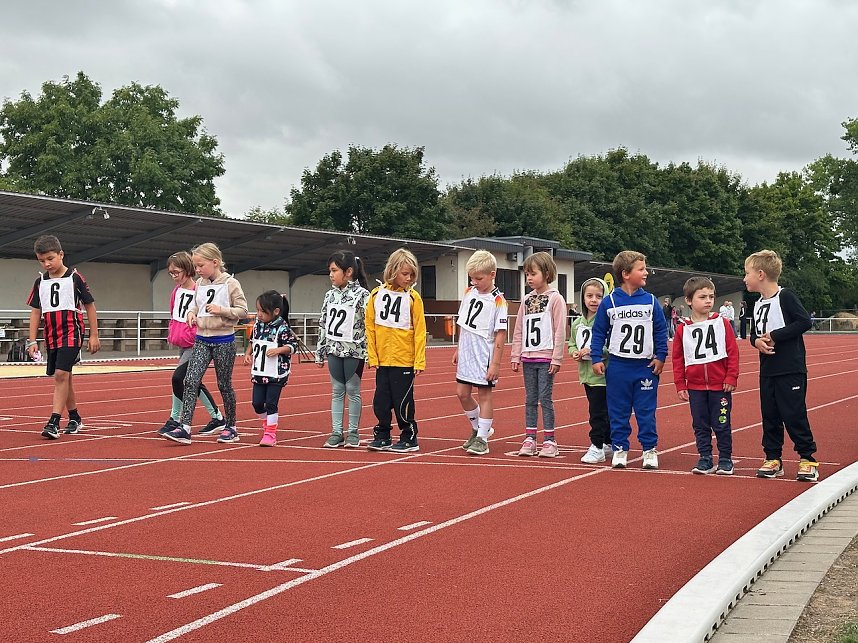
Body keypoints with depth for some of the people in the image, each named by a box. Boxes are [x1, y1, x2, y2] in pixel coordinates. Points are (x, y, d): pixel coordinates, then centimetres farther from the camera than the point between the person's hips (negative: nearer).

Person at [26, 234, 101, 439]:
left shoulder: (75, 277, -5)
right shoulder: (40, 282, 8)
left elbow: (89, 306, 1)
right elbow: (35, 311, 12)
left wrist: (94, 335, 0)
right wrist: (32, 340, 6)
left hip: (71, 333, -6)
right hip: (51, 336, 6)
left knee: (61, 375, -18)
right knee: (63, 378, 14)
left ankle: (54, 422, -20)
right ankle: (75, 419, 26)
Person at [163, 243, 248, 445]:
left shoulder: (231, 284, -8)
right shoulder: (200, 284, 8)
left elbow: (242, 310, -8)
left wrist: (221, 310, -21)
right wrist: (191, 313, -1)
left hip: (224, 340, -5)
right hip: (202, 339, 5)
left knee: (224, 384, 6)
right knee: (191, 381, -9)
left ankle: (231, 427, 22)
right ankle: (184, 428, -13)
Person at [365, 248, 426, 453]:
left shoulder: (413, 297, -4)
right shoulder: (376, 295, 3)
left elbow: (420, 331, -5)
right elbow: (370, 327, 5)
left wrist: (419, 361, -8)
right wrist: (372, 356, 1)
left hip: (404, 360, -3)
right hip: (382, 359, 3)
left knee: (402, 401, 2)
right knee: (381, 400, 9)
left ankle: (409, 438, 15)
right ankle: (382, 437, 22)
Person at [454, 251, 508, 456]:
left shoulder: (497, 300, -14)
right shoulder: (469, 292, 6)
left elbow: (500, 333, -14)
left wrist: (495, 363, -16)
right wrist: (458, 349, 17)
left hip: (484, 356, -7)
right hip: (466, 354, 7)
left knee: (484, 394, 2)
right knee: (462, 393, 9)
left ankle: (482, 438, 9)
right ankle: (478, 429, 28)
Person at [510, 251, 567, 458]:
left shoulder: (555, 299, -5)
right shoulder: (527, 300, 11)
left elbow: (560, 331, -9)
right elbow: (519, 330, 13)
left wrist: (556, 359, -13)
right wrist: (516, 356, 7)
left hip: (546, 358, -5)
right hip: (528, 358, 5)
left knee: (545, 398, -4)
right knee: (530, 400, 8)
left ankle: (549, 441, 2)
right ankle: (529, 439, 12)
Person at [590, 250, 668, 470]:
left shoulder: (650, 301, 0)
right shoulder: (609, 302, -3)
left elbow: (661, 331, 6)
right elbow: (599, 332, 3)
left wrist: (661, 357, 1)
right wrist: (596, 359, -2)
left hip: (646, 367, 1)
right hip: (618, 367, 0)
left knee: (646, 412, 4)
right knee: (618, 412, 7)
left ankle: (650, 449, 14)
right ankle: (620, 448, 17)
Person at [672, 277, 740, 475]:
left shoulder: (722, 323, -2)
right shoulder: (683, 329, 2)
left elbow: (733, 352, -3)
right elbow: (677, 359, 5)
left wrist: (731, 377, -8)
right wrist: (680, 385, 2)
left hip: (720, 385, -2)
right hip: (695, 386, 2)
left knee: (721, 424, 4)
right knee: (700, 425, 8)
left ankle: (725, 460, 16)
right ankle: (705, 460, 17)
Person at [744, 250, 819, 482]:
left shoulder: (785, 297, -10)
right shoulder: (758, 304, 14)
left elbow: (805, 321, -17)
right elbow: (754, 332, 20)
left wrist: (774, 336, -18)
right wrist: (756, 340, -4)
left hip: (791, 369, -8)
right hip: (767, 371, 8)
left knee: (794, 414, -6)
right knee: (769, 415, 10)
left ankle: (808, 459, 4)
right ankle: (773, 459, 18)